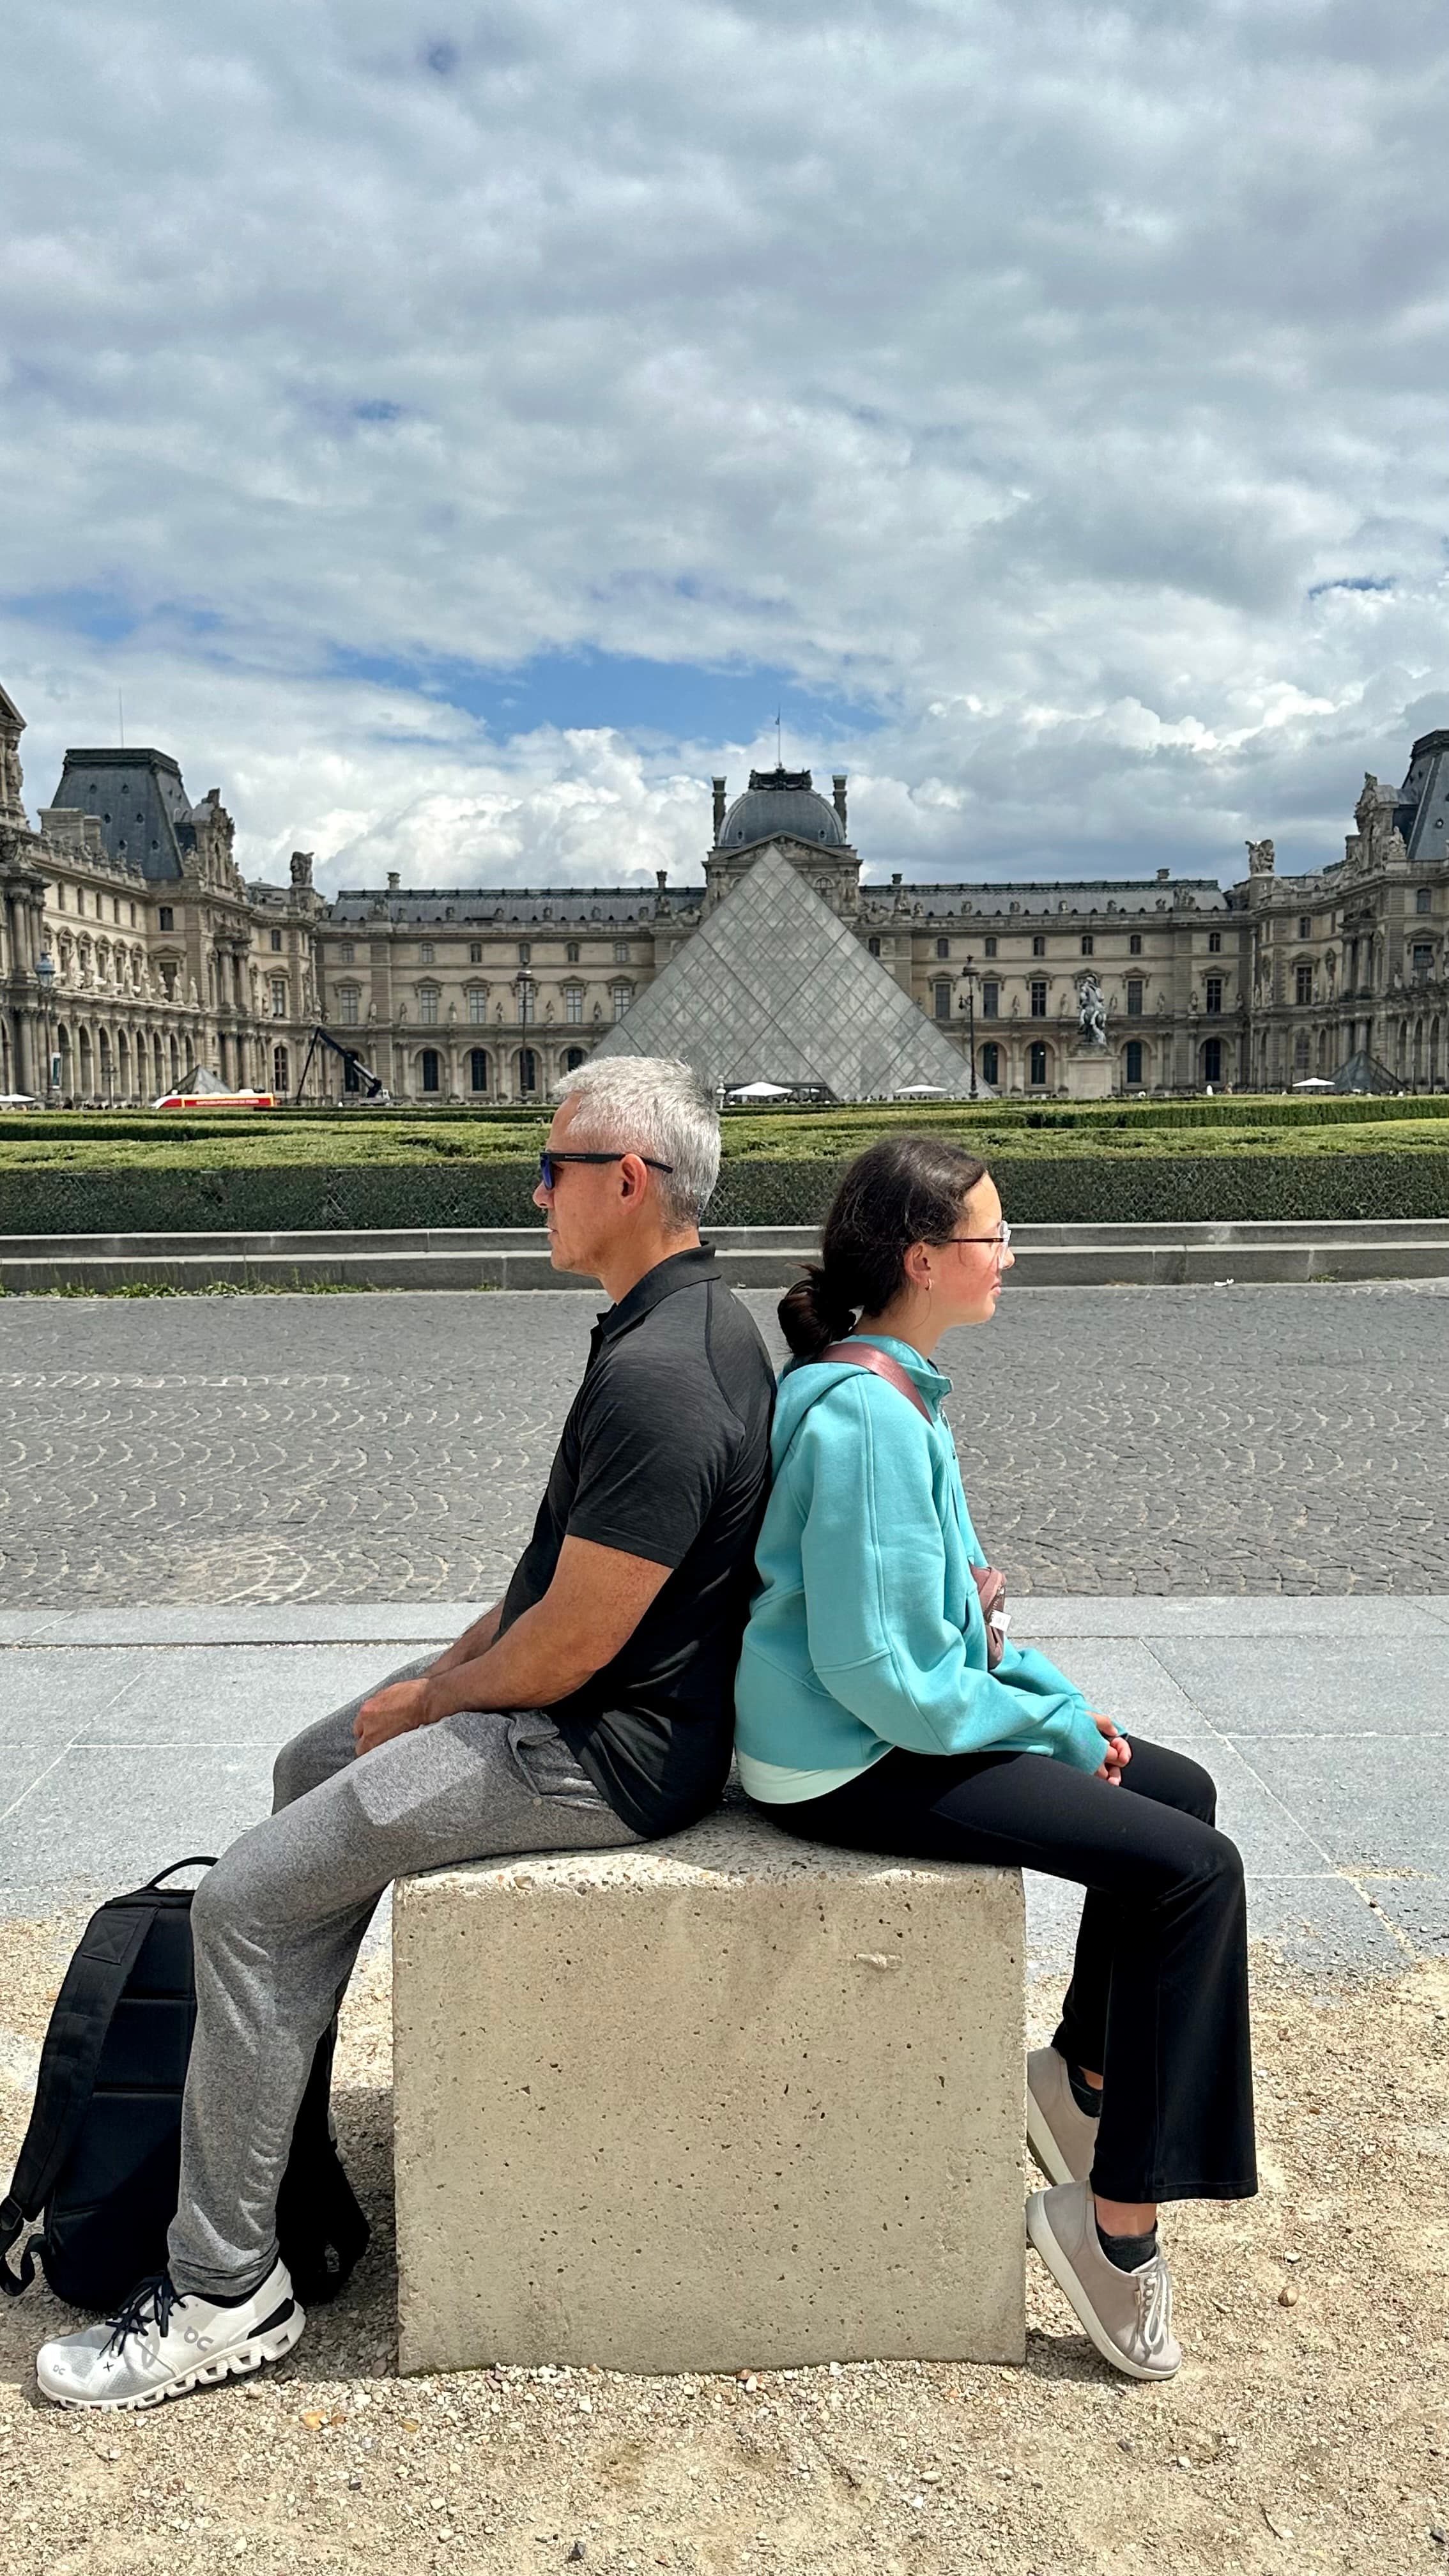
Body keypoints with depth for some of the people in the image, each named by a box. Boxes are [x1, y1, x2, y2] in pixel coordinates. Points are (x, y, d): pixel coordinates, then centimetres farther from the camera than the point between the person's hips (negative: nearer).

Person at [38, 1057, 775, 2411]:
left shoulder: (658, 1381, -29)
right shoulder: (691, 1319, 5)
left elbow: (569, 1647, -26)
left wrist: (432, 1700, -8)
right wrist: (458, 1657, 8)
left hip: (601, 1747, -11)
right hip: (580, 1687, 11)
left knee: (248, 1899, -8)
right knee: (310, 1768, 23)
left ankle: (224, 2290, 7)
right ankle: (273, 2125, 37)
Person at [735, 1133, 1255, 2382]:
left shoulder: (900, 1390, 9)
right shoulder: (865, 1417, -23)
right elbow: (878, 1667, -25)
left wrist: (1063, 1701, 7)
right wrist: (1048, 1724, -12)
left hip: (909, 1721, 10)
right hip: (855, 1763, -10)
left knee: (1179, 1789, 16)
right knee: (1194, 1867, -13)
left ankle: (1084, 2074, 31)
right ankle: (1116, 2220, -2)